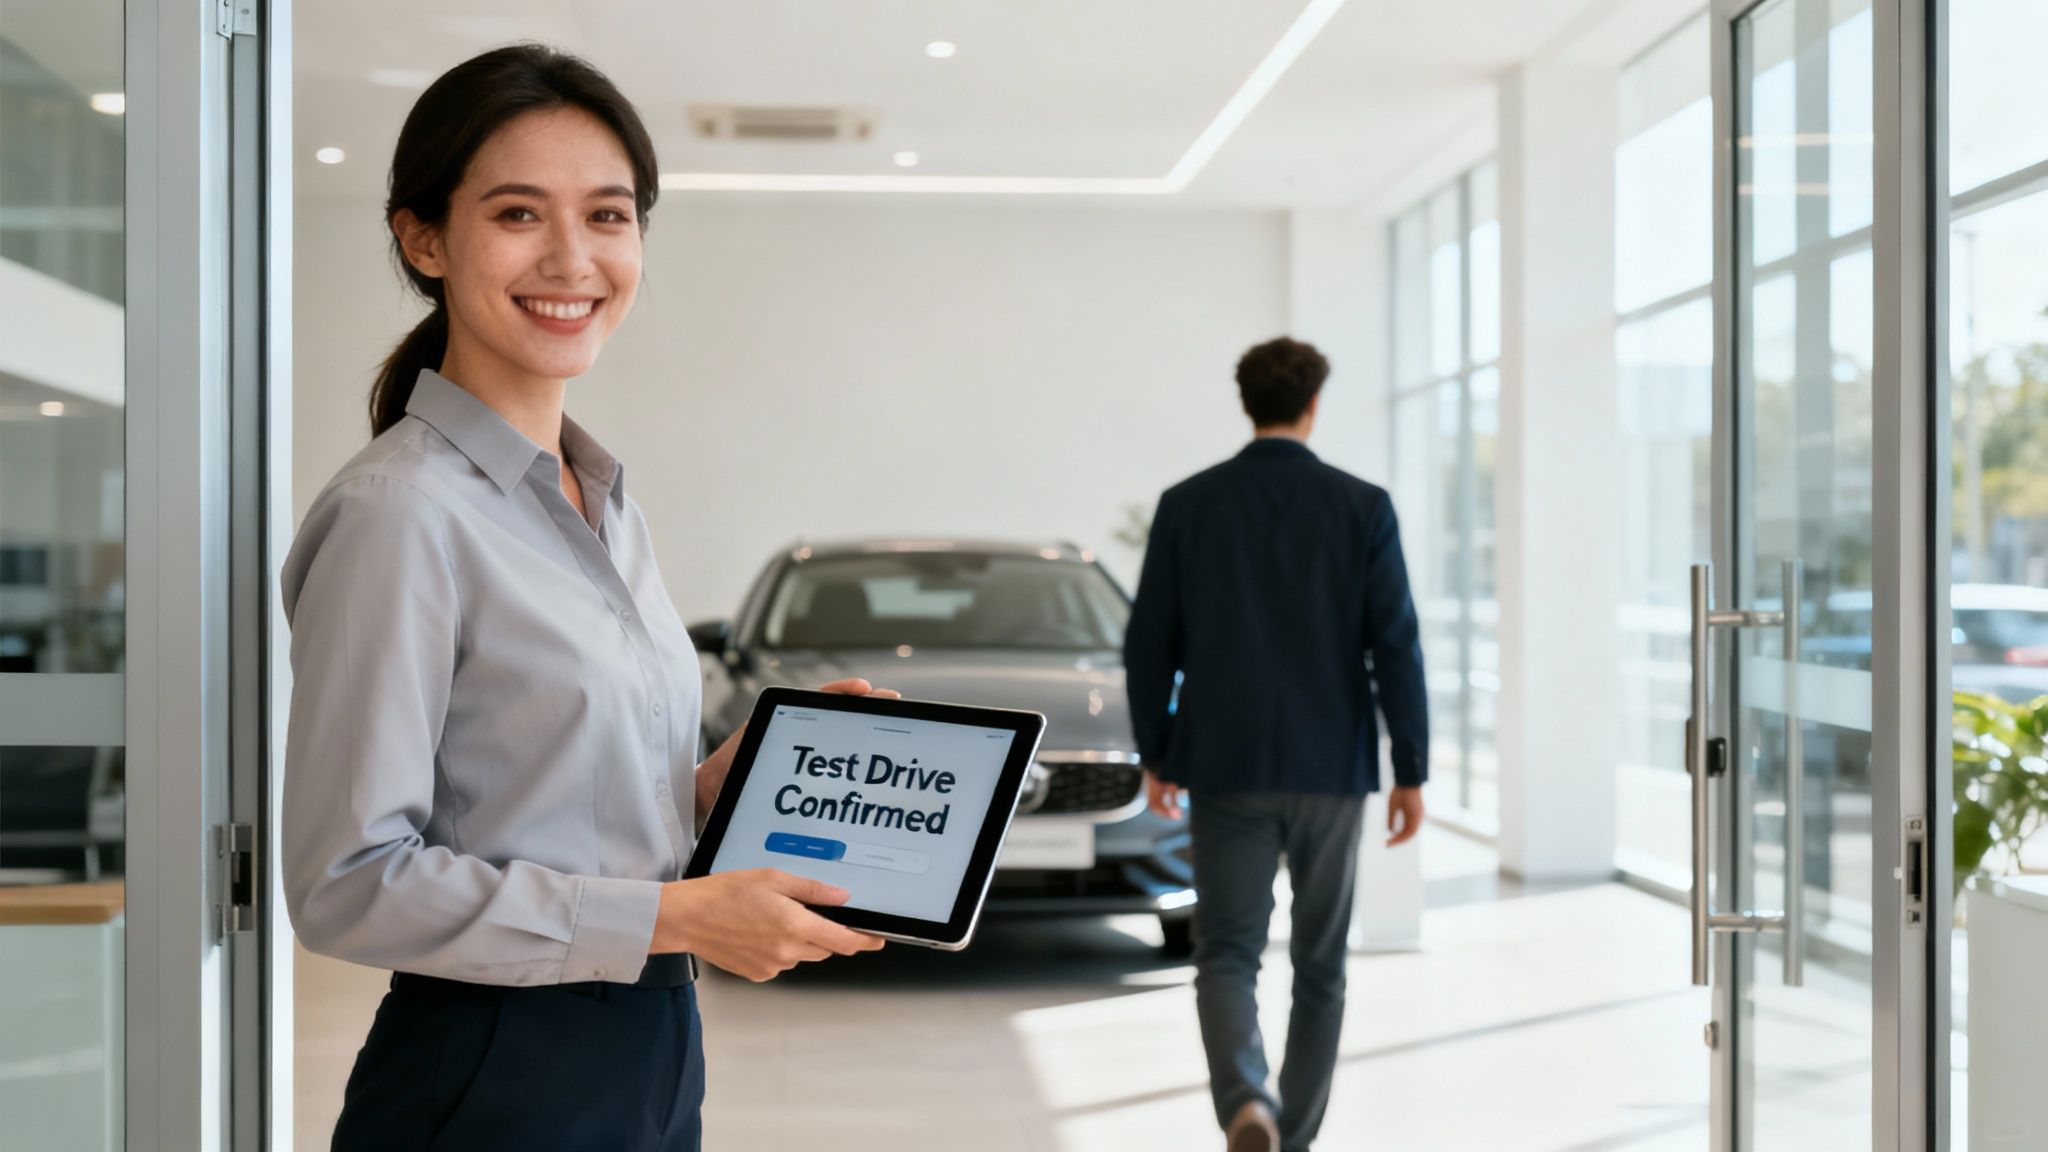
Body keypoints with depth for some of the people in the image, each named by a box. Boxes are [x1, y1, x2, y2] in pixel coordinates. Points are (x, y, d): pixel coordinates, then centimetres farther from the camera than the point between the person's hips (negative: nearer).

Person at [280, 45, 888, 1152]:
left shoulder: (612, 511, 9)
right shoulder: (401, 512, -16)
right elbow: (348, 884, -19)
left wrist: (717, 779, -1)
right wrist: (673, 916, -19)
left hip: (651, 1061, 8)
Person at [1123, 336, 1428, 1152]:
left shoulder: (1186, 504, -1)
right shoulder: (1362, 507, -5)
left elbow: (1148, 646, 1)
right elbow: (1396, 648, -8)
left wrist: (1154, 756, 13)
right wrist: (1412, 772, 0)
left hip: (1225, 768, 0)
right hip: (1331, 768, 0)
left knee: (1227, 954, 4)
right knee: (1319, 963, 15)